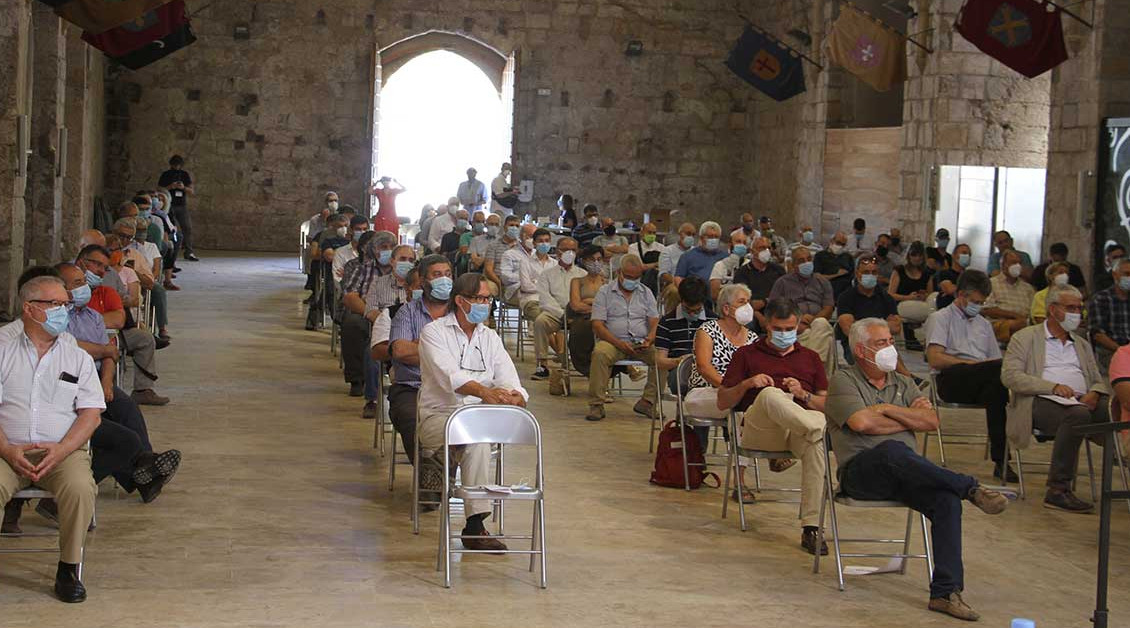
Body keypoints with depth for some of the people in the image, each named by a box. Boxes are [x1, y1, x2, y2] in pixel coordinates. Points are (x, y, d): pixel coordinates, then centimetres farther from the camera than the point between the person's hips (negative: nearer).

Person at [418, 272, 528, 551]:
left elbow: (510, 382, 2)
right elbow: (449, 375, -20)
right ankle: (475, 524, -37)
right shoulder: (434, 332, -1)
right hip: (438, 417, -4)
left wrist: (515, 397, -24)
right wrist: (484, 392, -38)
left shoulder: (490, 338, 15)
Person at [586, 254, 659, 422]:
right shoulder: (605, 292, 7)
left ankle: (648, 402, -21)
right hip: (613, 341, -2)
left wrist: (649, 340, -15)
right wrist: (619, 344, -17)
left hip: (641, 343, 2)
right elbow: (597, 325, -3)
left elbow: (655, 322, 9)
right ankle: (596, 405, -29)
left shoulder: (646, 293, 17)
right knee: (600, 354, -35)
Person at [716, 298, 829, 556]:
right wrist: (747, 384, -1)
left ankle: (811, 528, -38)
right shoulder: (747, 354, 24)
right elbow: (722, 403, 17)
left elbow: (827, 405, 20)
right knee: (770, 395, -37)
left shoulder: (810, 358, 28)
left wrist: (803, 395, 0)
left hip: (800, 423, 1)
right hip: (757, 427, -1)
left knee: (816, 443, -37)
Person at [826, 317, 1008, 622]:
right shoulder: (843, 381, 8)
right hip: (861, 472, -5)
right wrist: (909, 416, 3)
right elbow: (862, 423, -10)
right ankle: (971, 489, -33)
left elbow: (932, 422, 8)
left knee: (947, 500, -27)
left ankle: (946, 591, -27)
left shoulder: (903, 384, 25)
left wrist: (888, 409, -1)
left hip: (905, 473, 5)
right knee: (893, 450, -40)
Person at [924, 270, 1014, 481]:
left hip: (982, 384, 5)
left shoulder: (983, 324, 34)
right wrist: (972, 363, -10)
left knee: (995, 388, -36)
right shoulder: (940, 318, 14)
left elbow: (996, 360, 25)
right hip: (951, 380, -5)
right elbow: (935, 359, -4)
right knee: (1002, 368, -34)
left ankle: (1001, 461, -37)